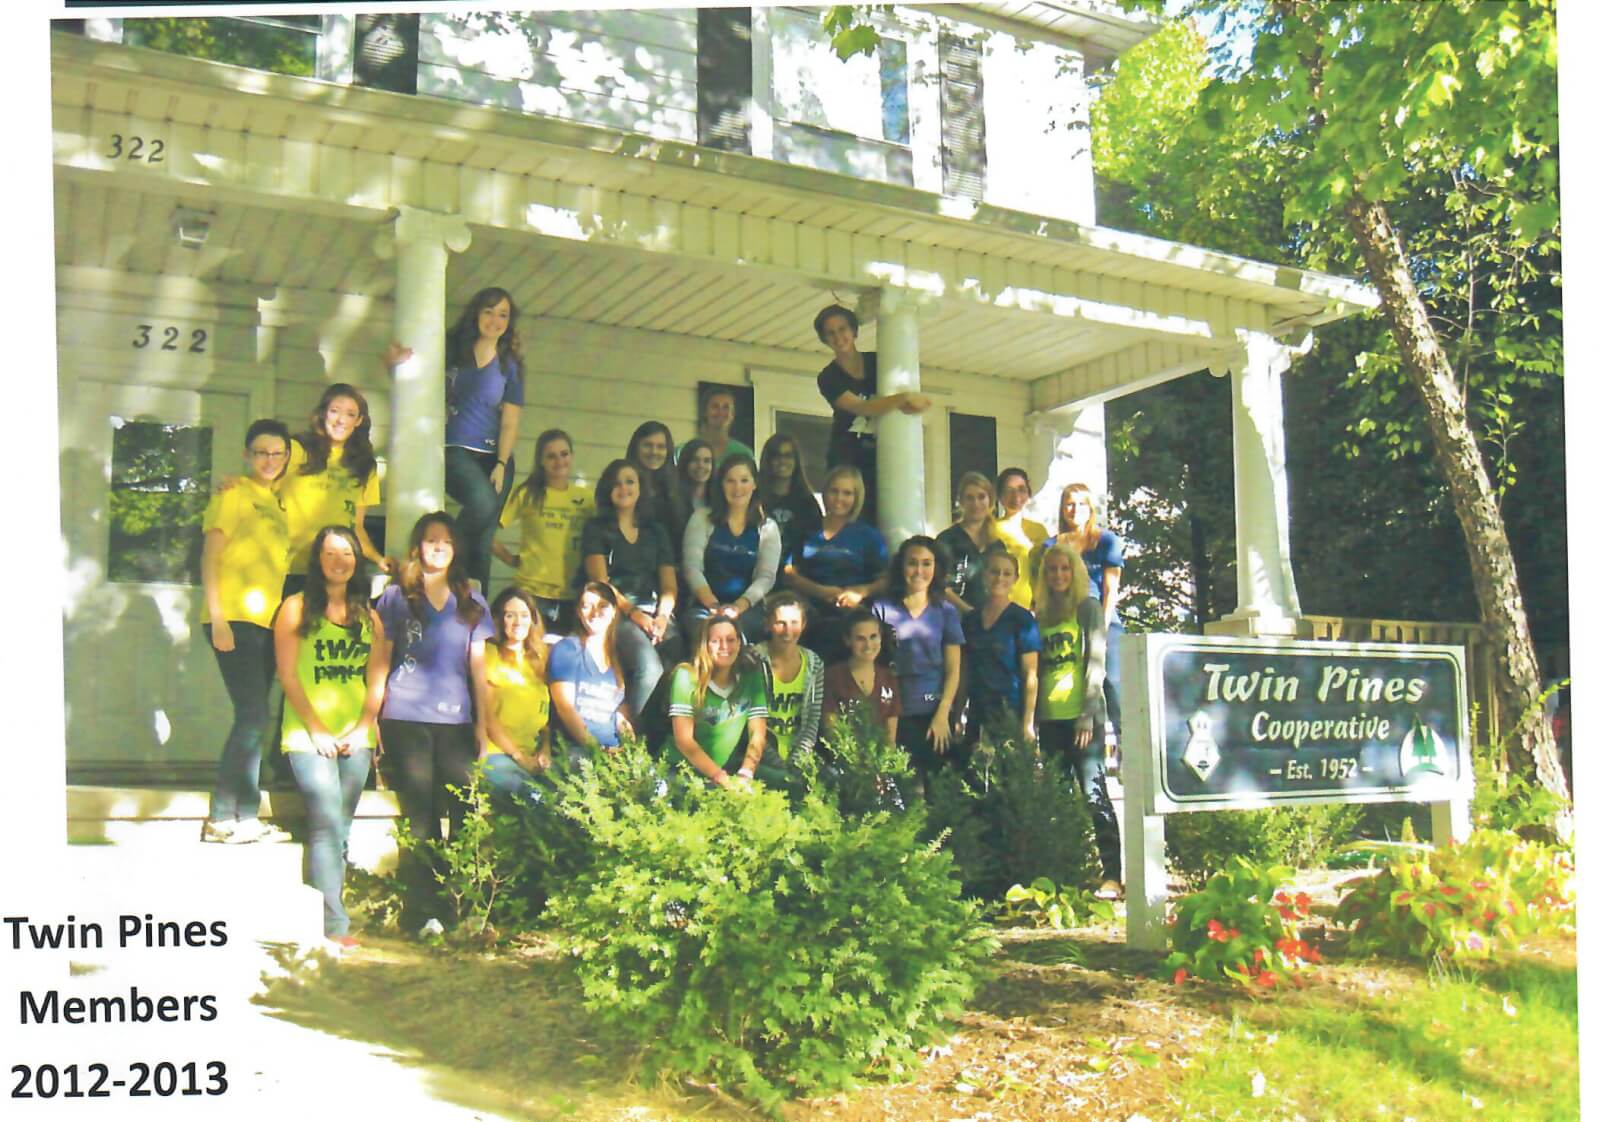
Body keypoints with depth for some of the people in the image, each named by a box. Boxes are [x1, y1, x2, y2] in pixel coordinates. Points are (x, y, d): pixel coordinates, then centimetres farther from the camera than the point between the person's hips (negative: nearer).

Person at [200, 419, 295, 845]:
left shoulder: (276, 503, 19)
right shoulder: (233, 495, -2)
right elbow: (210, 558, -8)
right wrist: (218, 618, -16)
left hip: (267, 622, 8)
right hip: (235, 620, -8)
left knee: (253, 719, 7)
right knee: (254, 714, -13)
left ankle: (245, 817, 11)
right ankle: (221, 820, -9)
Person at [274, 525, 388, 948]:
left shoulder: (369, 616, 15)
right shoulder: (296, 608, 4)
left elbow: (377, 679, 11)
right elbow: (288, 676, -2)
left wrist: (363, 728, -3)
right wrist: (316, 729, -9)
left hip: (356, 738, 4)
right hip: (308, 734, -4)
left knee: (338, 829, 3)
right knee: (327, 822, -15)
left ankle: (328, 921, 5)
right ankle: (333, 925, -15)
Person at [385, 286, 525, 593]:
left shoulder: (510, 365, 10)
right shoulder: (451, 351, 6)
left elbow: (510, 422, 6)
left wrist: (502, 464, -7)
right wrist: (395, 362, -18)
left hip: (494, 456, 3)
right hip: (454, 450, -3)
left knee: (482, 544, -1)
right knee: (482, 501, -33)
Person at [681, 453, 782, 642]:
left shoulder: (767, 528, 13)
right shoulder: (702, 519, 12)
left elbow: (766, 577, 2)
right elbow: (692, 566, 1)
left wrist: (738, 607, -17)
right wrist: (713, 605, -16)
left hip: (747, 607, 0)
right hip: (704, 605, 0)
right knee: (702, 625, -36)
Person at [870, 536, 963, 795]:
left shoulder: (946, 612, 8)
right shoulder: (882, 608, 5)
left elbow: (953, 671, 7)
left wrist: (942, 714, -4)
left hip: (933, 715, 1)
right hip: (893, 714, -1)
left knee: (927, 782, -5)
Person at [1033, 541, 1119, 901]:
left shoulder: (1088, 608, 3)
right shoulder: (1041, 617, 17)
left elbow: (1096, 663, -4)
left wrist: (1088, 715, -12)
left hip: (1082, 715, -5)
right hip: (1050, 718, 5)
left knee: (1094, 791, -10)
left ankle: (1112, 875, -10)